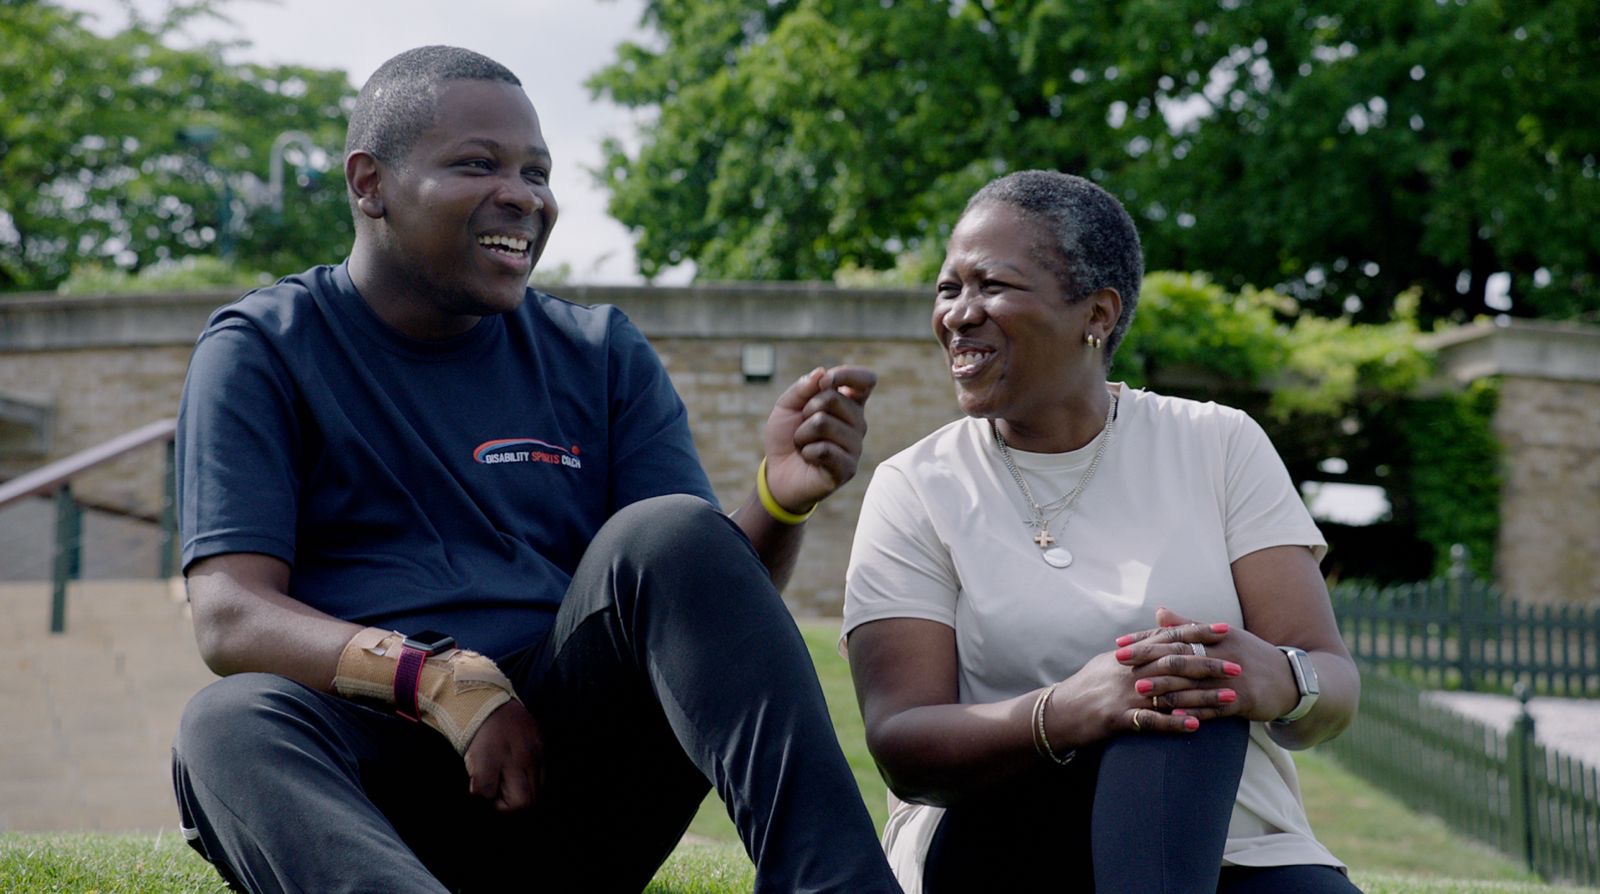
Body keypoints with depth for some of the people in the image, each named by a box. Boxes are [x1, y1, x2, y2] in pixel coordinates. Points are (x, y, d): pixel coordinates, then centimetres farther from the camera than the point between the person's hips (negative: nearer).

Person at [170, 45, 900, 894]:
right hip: (379, 776, -2)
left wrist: (779, 501, -17)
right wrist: (441, 681, -23)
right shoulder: (260, 350, 6)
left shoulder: (601, 356, 14)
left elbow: (708, 607, 6)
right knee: (229, 726, -33)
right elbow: (229, 618, -6)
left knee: (666, 533, -23)